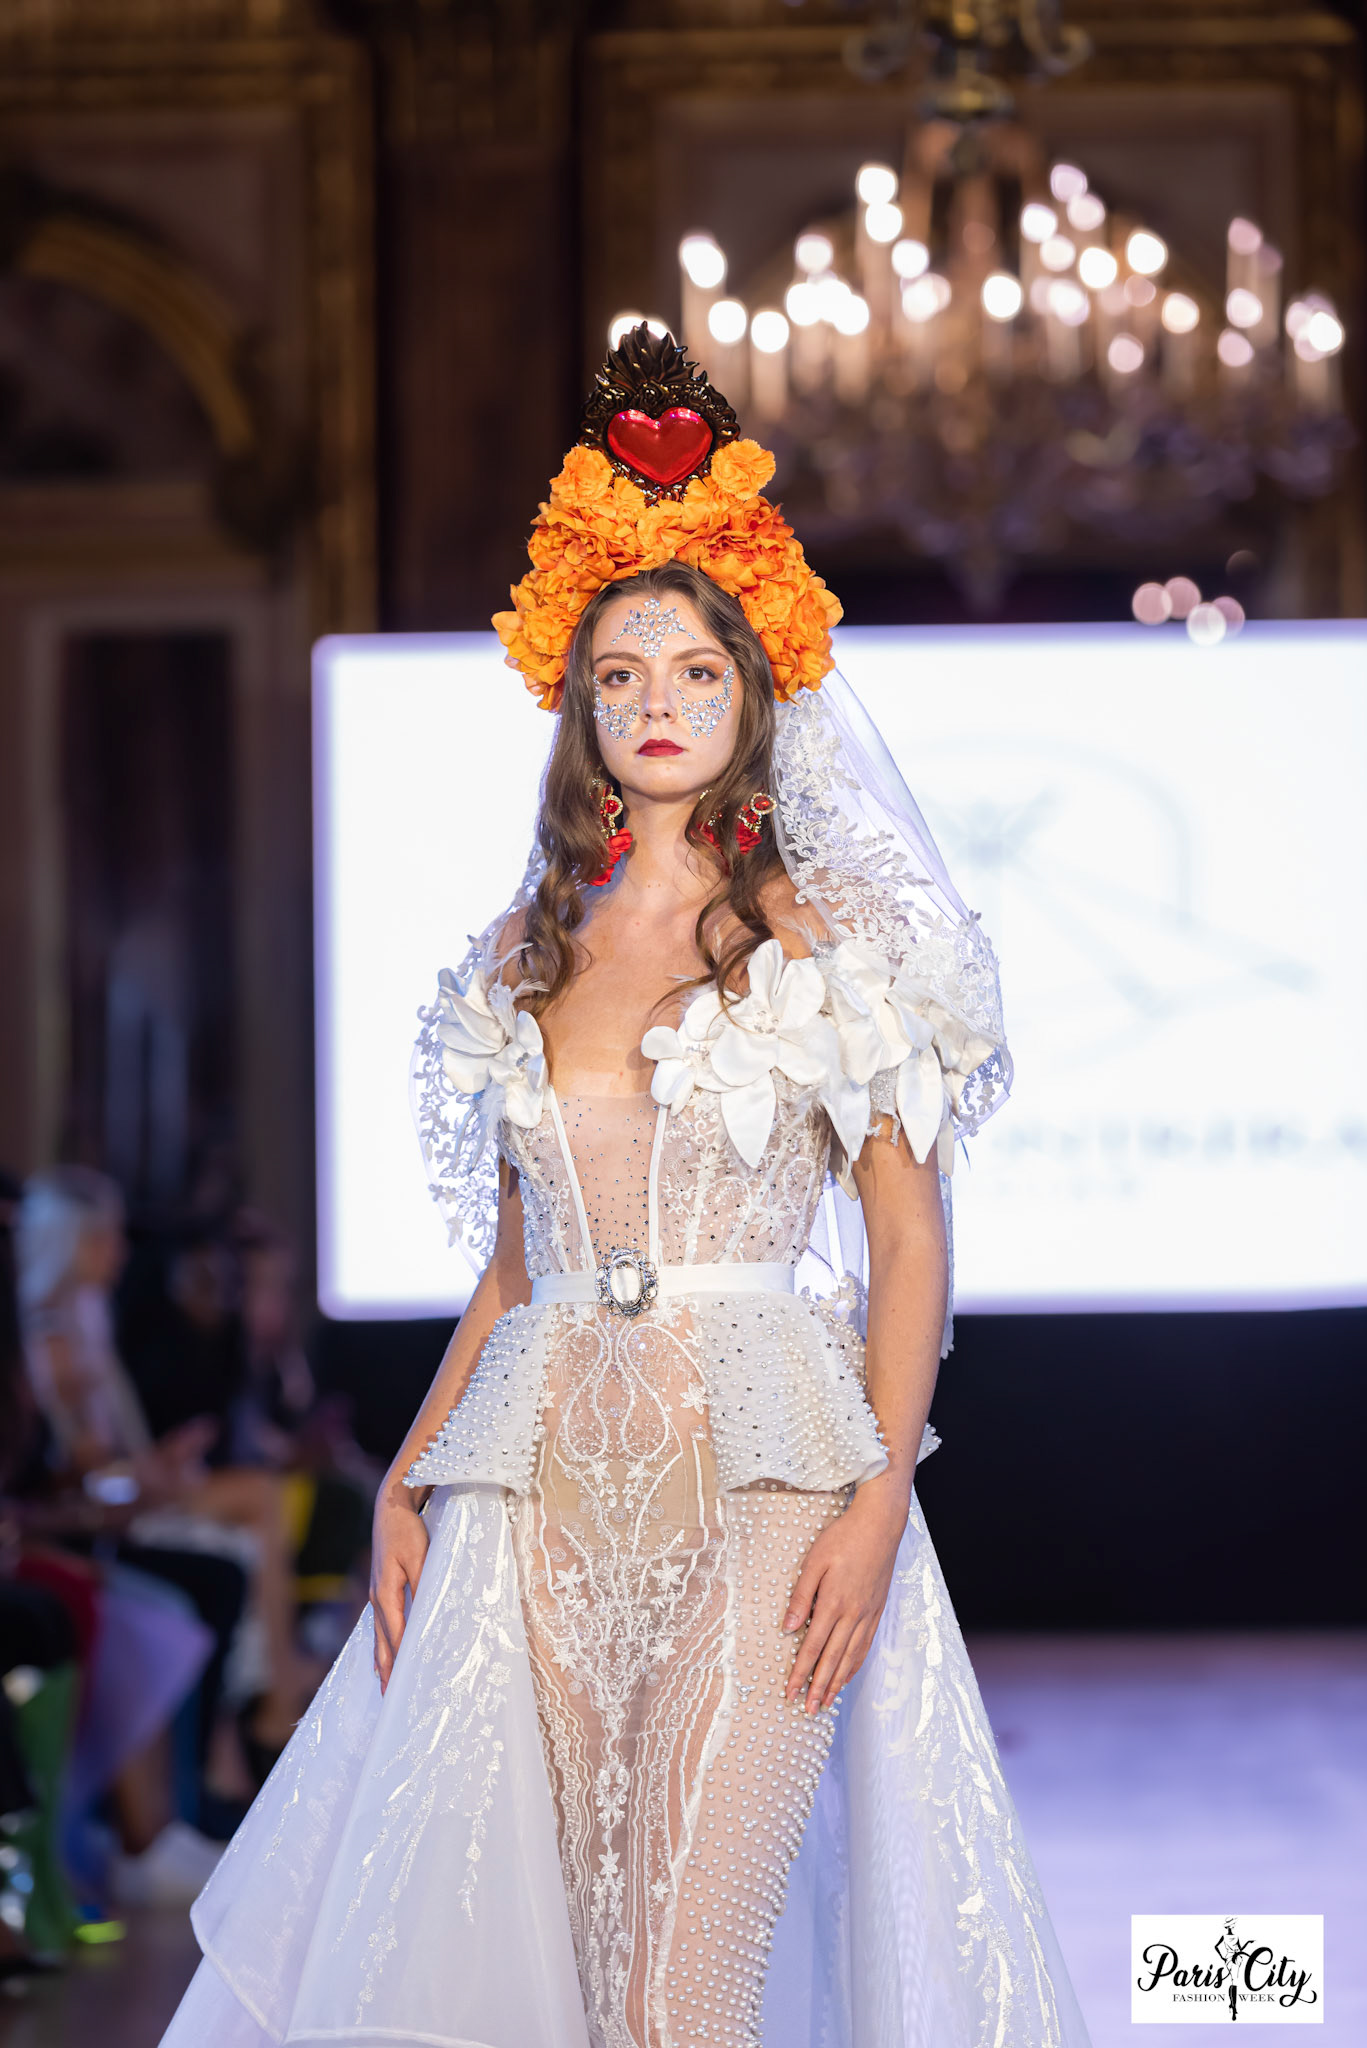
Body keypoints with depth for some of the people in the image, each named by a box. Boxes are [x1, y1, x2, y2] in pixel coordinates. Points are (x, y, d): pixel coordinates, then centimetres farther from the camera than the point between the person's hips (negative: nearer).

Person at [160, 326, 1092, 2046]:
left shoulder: (827, 933, 4)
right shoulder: (530, 952, 16)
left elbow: (909, 1237, 0)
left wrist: (880, 1495, -12)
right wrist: (410, 1475, 8)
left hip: (761, 1463, -4)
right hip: (544, 1472, 4)